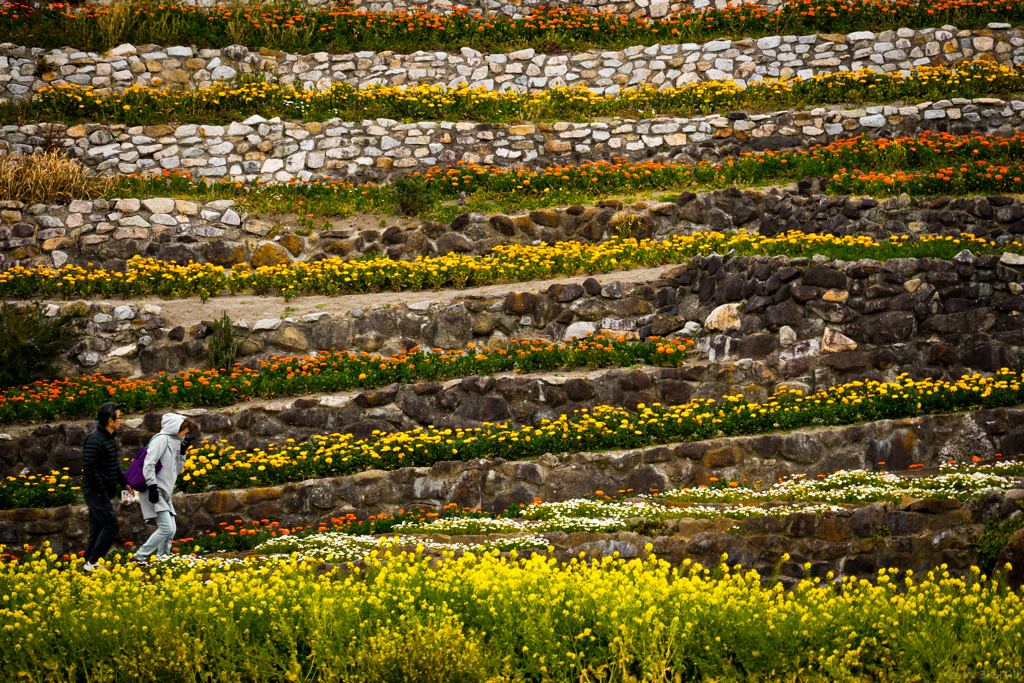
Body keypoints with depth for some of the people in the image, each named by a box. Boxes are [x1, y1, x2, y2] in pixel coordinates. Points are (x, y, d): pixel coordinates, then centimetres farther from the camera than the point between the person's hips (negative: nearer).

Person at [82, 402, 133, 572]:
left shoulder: (109, 438, 14)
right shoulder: (95, 440, -19)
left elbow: (115, 465, 24)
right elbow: (89, 467, -24)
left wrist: (124, 482, 15)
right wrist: (100, 490, -20)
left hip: (102, 492, 10)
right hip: (95, 492, -10)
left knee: (97, 528, 12)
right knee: (111, 524, -12)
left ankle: (89, 562, 17)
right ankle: (92, 562, -9)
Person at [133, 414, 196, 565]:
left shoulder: (175, 442, 19)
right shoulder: (161, 439, -8)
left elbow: (176, 471, 22)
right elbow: (149, 464, -16)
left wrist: (182, 453, 10)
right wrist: (152, 486, -22)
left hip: (164, 494, 10)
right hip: (155, 492, -10)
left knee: (171, 530, 8)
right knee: (166, 528, -16)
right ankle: (141, 556, -11)